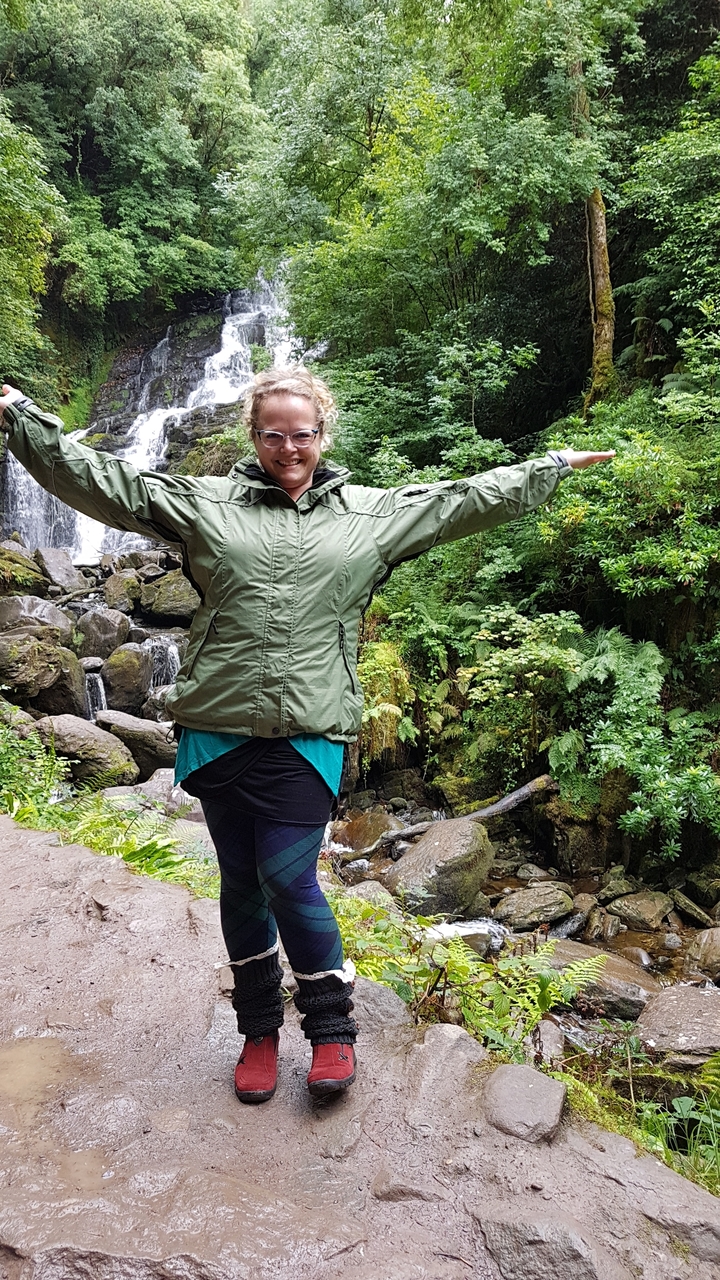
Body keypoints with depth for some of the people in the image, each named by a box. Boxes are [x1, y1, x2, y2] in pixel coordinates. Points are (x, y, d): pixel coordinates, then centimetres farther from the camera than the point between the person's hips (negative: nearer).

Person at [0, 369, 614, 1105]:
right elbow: (101, 482, 6)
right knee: (240, 884, 11)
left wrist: (556, 465, 16)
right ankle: (259, 1029, 31)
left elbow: (467, 500, 13)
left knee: (287, 880, -6)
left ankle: (332, 1029, 18)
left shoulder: (374, 514, 9)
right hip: (217, 731, 2)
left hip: (308, 737, -1)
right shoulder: (204, 503, 8)